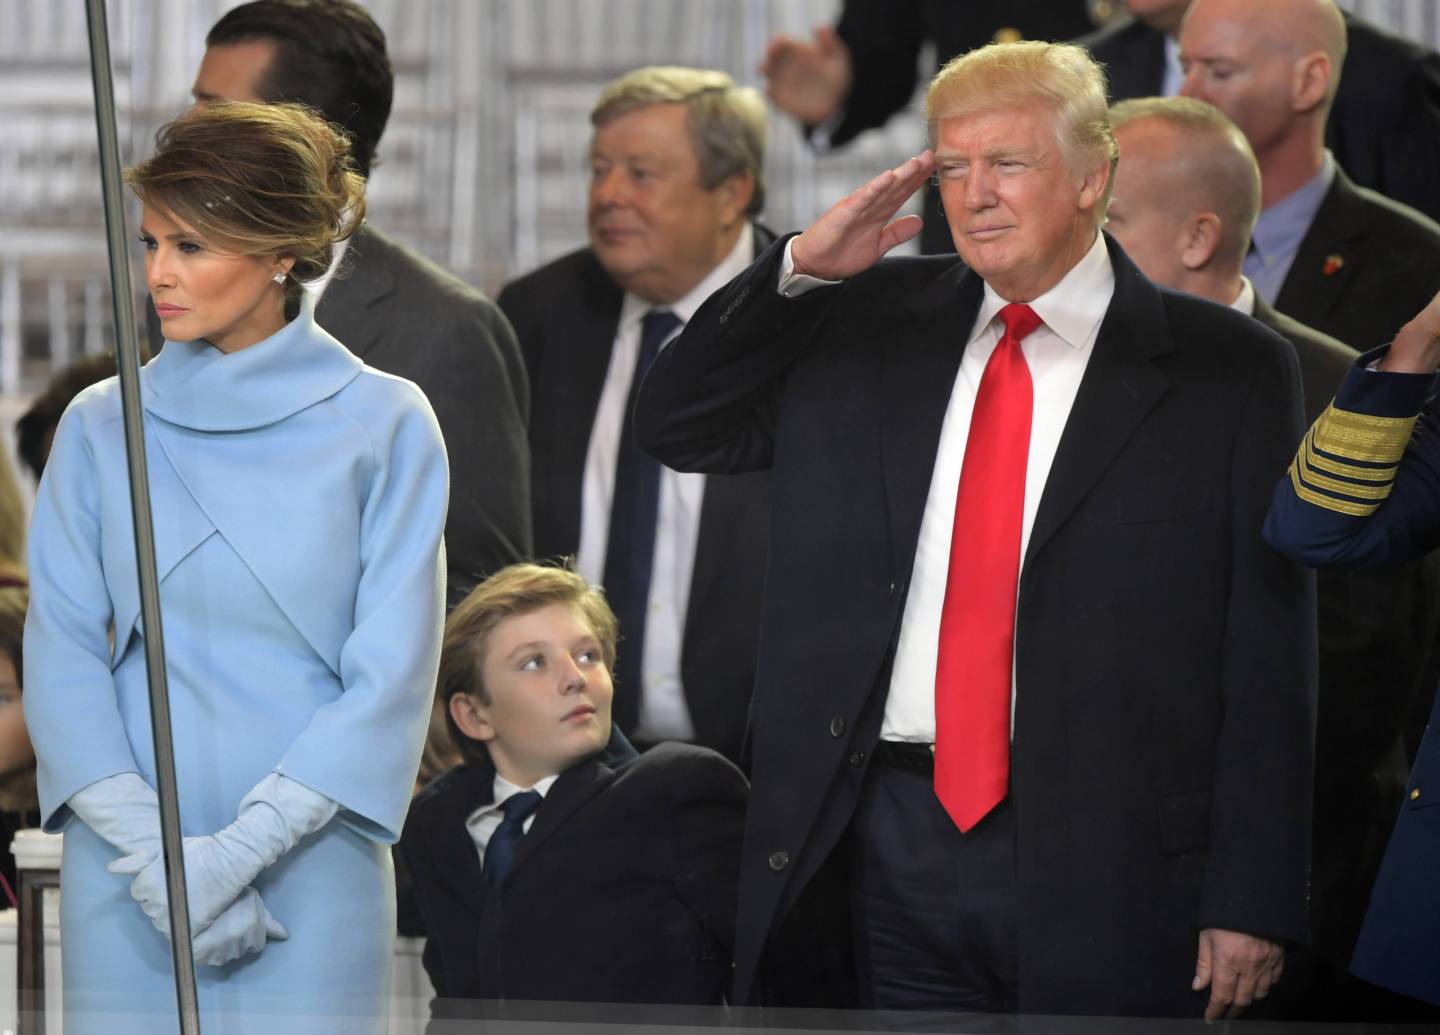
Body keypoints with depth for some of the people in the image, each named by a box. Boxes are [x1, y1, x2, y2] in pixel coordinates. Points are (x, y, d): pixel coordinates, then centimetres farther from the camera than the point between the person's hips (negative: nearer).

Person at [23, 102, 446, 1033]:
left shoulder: (385, 424, 0)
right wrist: (151, 850, -12)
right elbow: (62, 651, 2)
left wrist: (239, 847, -13)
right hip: (127, 879, 2)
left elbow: (394, 673, -4)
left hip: (311, 870, -2)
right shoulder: (102, 425, 7)